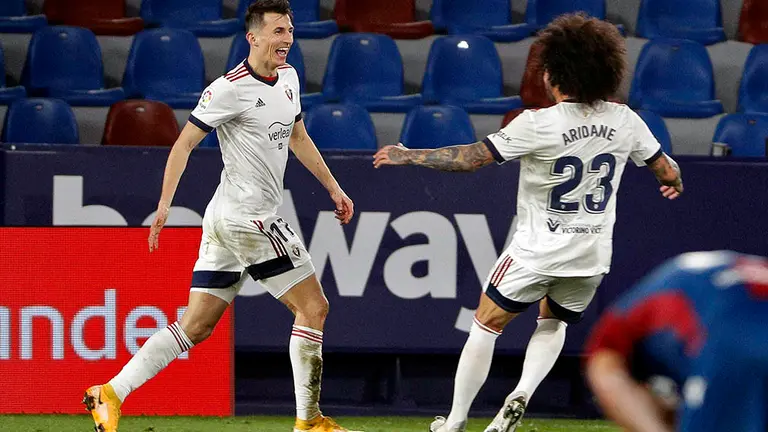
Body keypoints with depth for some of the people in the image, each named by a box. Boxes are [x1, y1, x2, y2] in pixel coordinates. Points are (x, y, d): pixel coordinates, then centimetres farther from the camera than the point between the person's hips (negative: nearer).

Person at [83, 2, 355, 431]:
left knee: (196, 325, 7)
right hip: (248, 219, -9)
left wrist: (334, 188, 28)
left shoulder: (288, 77, 12)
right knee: (313, 307, -2)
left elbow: (298, 138, 27)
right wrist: (165, 204, -21)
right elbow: (185, 142, -13)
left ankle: (110, 393, 4)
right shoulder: (231, 88, -14)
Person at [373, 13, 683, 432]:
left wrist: (408, 156, -5)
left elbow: (472, 157, -16)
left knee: (485, 326, 13)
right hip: (592, 256, 5)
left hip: (538, 252, -4)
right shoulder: (624, 121, -6)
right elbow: (665, 168, 7)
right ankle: (522, 395, 5)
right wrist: (675, 182, 32)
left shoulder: (538, 124, -19)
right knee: (553, 325, 28)